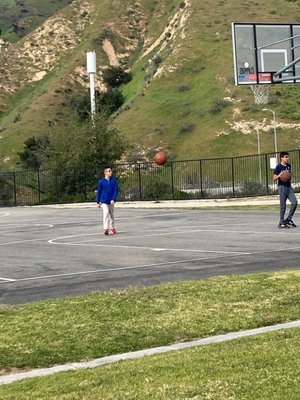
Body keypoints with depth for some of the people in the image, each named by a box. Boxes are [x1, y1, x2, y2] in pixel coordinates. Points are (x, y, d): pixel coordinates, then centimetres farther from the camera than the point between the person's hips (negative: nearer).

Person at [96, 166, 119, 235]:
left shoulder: (114, 181, -2)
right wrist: (98, 202, 7)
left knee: (112, 214, 15)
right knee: (106, 213, -20)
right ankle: (106, 228, -22)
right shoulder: (101, 181, -4)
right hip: (104, 201, -2)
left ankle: (112, 227, 33)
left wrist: (113, 199, -17)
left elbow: (116, 190, -5)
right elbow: (99, 192, 3)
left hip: (111, 201, 3)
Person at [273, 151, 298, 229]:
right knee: (283, 206, -2)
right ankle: (281, 223, 7)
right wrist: (279, 175, -24)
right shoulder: (278, 167, -9)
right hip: (282, 187, -6)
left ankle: (289, 219, 9)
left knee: (294, 202, -5)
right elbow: (274, 178, -6)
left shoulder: (289, 166, 10)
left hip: (289, 186, 6)